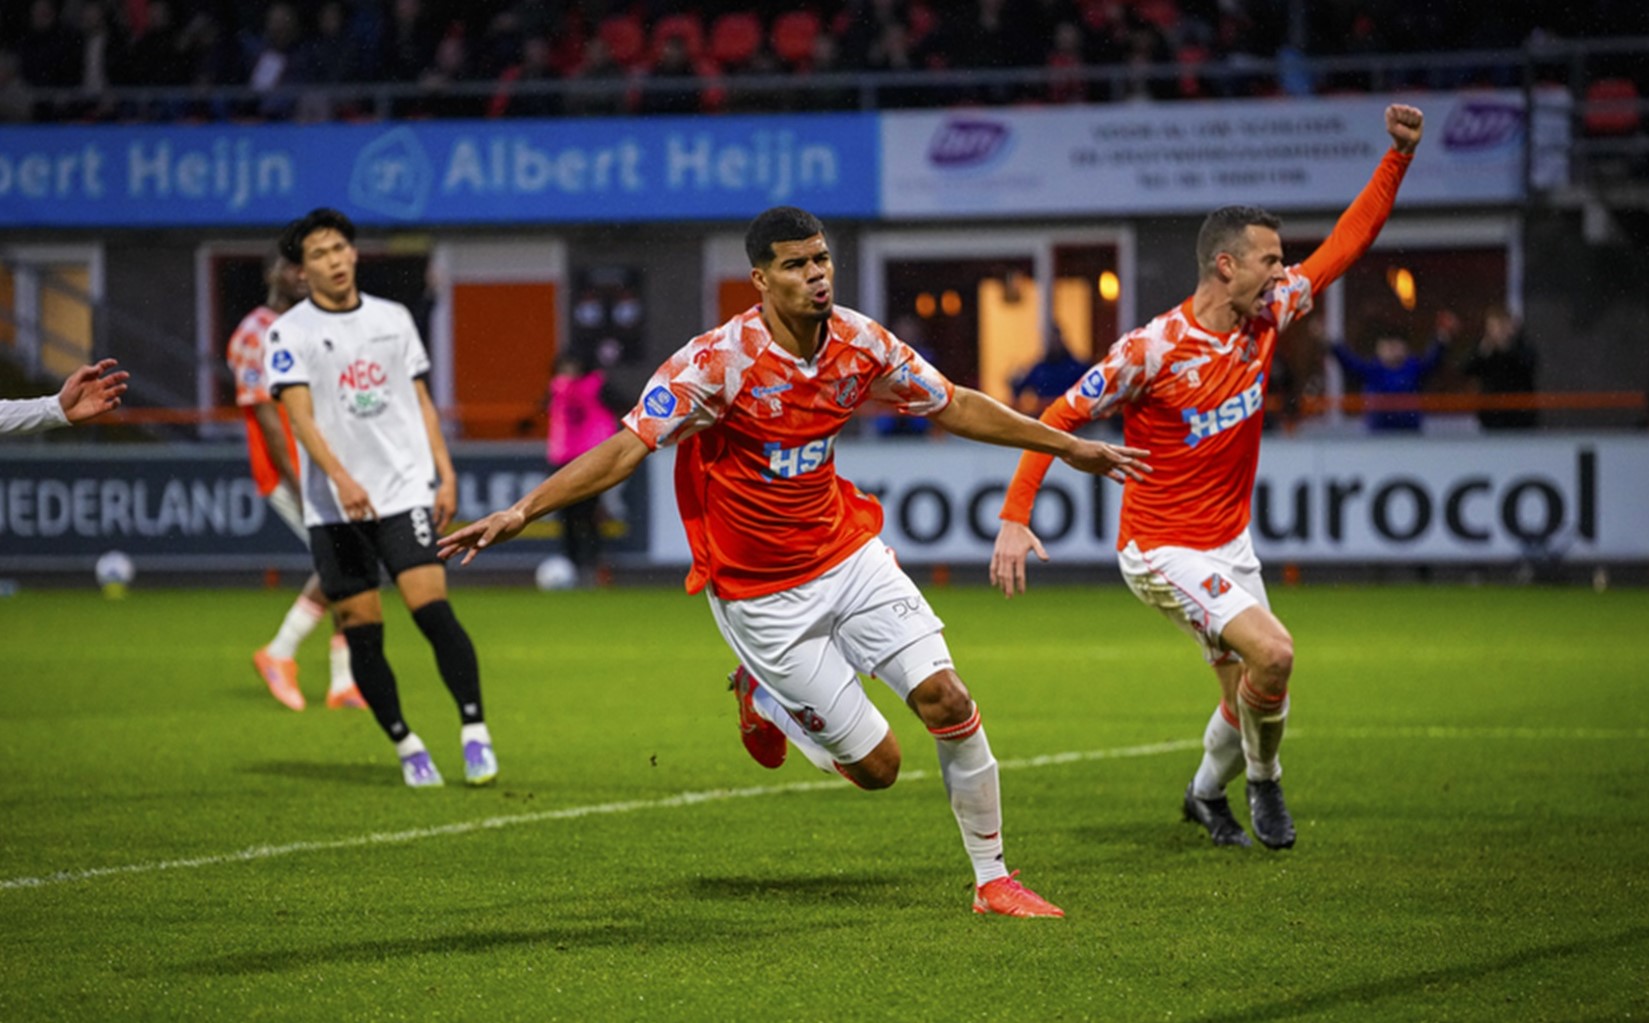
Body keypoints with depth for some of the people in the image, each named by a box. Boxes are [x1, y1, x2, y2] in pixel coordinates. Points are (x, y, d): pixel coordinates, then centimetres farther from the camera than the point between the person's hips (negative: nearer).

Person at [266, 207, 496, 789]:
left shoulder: (394, 319, 11)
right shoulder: (290, 333, -1)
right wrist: (341, 478, -26)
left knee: (432, 607, -15)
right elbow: (300, 415, -11)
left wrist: (445, 474, 7)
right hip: (334, 509, -1)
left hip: (407, 494, 1)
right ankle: (406, 746, 14)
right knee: (361, 631, 0)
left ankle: (475, 731, -10)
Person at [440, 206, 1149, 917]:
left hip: (848, 556, 5)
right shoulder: (717, 362, -21)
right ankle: (763, 698, 27)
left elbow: (954, 406, 11)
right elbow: (628, 447, -25)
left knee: (947, 700, -10)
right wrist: (521, 512, -34)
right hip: (763, 596, -5)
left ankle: (992, 879, 8)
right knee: (876, 764, -4)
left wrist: (1068, 447, 16)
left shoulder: (861, 344, -5)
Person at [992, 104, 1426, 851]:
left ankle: (1208, 792, 40)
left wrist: (1399, 156, -4)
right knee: (1272, 653, -23)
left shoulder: (1266, 320, -3)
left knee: (1247, 691, 11)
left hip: (1229, 543, 7)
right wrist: (1014, 518, -21)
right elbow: (1059, 419, -15)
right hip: (1163, 550, -7)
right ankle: (1263, 781, 4)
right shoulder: (1151, 350, -21)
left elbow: (1347, 243, 4)